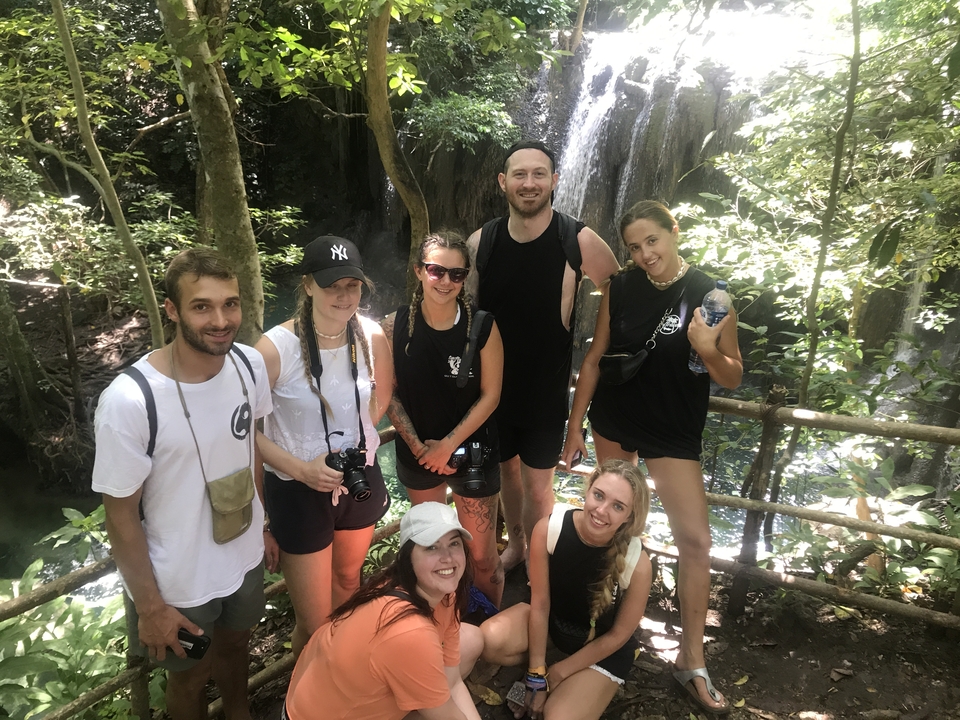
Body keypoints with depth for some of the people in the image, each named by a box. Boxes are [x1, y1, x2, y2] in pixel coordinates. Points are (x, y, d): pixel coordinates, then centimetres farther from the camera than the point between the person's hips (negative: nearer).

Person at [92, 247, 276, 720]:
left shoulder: (249, 364, -14)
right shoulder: (130, 401, -30)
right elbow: (121, 515, -19)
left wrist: (262, 526, 11)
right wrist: (149, 607, -11)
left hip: (246, 559, 5)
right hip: (178, 585, -5)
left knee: (235, 645, 31)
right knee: (190, 677, 23)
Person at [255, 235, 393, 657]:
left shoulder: (373, 337, -10)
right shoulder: (276, 348, -24)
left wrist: (357, 436, 0)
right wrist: (300, 468, -23)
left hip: (360, 478, 5)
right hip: (298, 490, -4)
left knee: (348, 581, 30)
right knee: (316, 626, 5)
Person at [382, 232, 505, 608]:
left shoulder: (483, 327, -15)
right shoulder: (395, 327, -11)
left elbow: (490, 395, -11)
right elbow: (390, 394, -5)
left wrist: (448, 445, -13)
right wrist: (418, 447, -11)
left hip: (472, 452, -2)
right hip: (417, 454, 3)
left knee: (482, 555, 6)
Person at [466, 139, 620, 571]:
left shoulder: (579, 241, -15)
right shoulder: (481, 243, -7)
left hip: (547, 389, -3)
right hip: (493, 385, 3)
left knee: (537, 484, 6)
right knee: (506, 469, 21)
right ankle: (515, 544, 47)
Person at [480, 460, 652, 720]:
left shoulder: (637, 564, -30)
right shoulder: (549, 529, -27)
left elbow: (618, 635, -15)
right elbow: (540, 604, -17)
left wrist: (560, 672, -9)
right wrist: (537, 674, -13)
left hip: (603, 649, -2)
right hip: (552, 618, 2)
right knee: (490, 641, -25)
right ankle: (540, 665, 5)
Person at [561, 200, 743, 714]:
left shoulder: (710, 295, -11)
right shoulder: (620, 290, -6)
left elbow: (733, 379, -7)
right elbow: (595, 359, 1)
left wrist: (708, 350, -28)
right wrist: (575, 425, 1)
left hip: (674, 433, -2)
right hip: (613, 423, 2)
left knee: (695, 539, -5)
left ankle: (691, 660, 9)